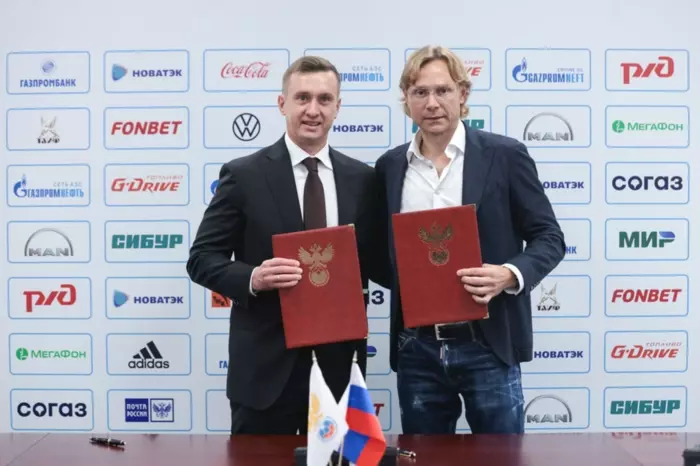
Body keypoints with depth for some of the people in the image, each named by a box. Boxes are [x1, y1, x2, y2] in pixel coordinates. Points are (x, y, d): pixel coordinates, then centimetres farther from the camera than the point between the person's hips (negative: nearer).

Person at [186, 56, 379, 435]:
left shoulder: (362, 178, 5)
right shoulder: (244, 175, -5)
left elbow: (373, 260, 11)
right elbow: (201, 259, -3)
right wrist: (253, 278, -22)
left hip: (339, 362, 3)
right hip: (265, 365, -3)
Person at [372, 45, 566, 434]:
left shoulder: (504, 155, -4)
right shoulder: (390, 166, 7)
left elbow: (549, 237, -2)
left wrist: (510, 275, -19)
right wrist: (403, 281, -4)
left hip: (487, 345, -3)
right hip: (416, 348, 3)